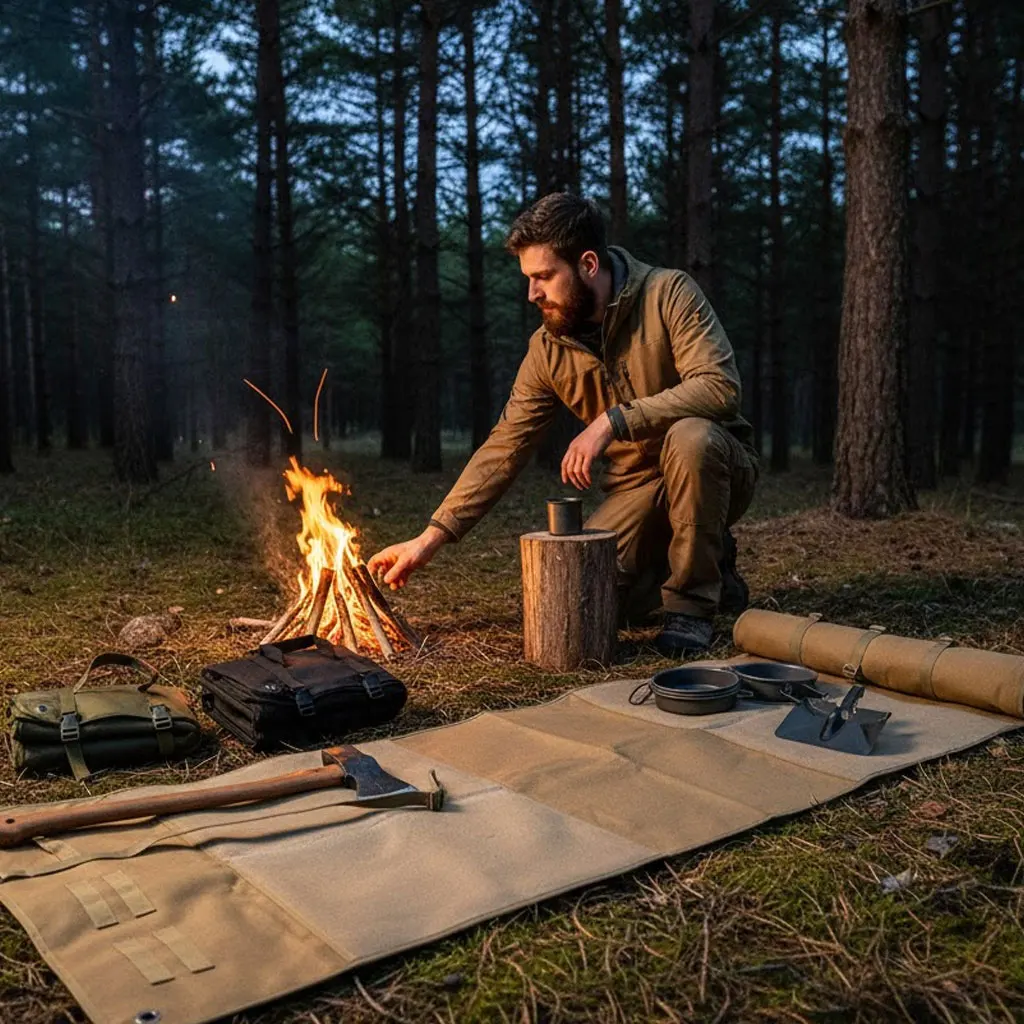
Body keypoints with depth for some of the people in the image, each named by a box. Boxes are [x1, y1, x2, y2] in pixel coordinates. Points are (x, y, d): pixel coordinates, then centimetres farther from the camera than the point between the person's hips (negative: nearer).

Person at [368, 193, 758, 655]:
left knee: (690, 435, -38)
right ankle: (707, 561, 12)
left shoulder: (668, 293, -17)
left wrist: (613, 420, -34)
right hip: (637, 486, 4)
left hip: (714, 467, -4)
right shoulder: (549, 348, -4)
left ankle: (692, 602, -16)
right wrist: (432, 536, -9)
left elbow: (719, 387, -29)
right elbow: (503, 449, -3)